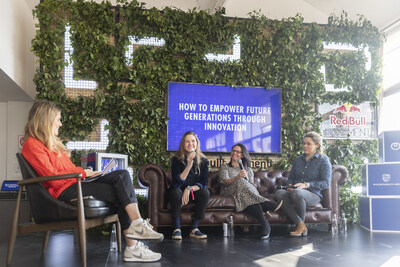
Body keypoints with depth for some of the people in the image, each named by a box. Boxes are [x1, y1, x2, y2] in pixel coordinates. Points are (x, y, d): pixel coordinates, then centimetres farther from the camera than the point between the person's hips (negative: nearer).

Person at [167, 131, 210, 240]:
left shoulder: (203, 160, -3)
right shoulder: (176, 159, -9)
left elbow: (204, 183, -8)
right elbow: (177, 183, -19)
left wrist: (190, 189, -26)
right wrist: (189, 166, -30)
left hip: (193, 194, 2)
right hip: (180, 192, -2)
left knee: (205, 193, -28)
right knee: (176, 192, -34)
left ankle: (194, 229, -20)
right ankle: (177, 229, -23)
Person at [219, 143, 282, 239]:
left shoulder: (248, 170, 29)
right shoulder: (225, 167, 20)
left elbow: (252, 186, 17)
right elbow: (224, 182, -1)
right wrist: (237, 177, -21)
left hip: (248, 195, 2)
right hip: (230, 194, -2)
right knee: (241, 182, -37)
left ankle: (264, 225, -54)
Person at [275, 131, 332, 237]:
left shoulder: (323, 160, 5)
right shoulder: (298, 159, 22)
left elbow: (326, 183, -5)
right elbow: (291, 177, 27)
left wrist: (306, 185, -17)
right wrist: (290, 186, 3)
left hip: (314, 195, -5)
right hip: (294, 191, 5)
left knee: (296, 192, -39)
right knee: (279, 193, -28)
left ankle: (300, 227, -19)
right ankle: (301, 225, -32)